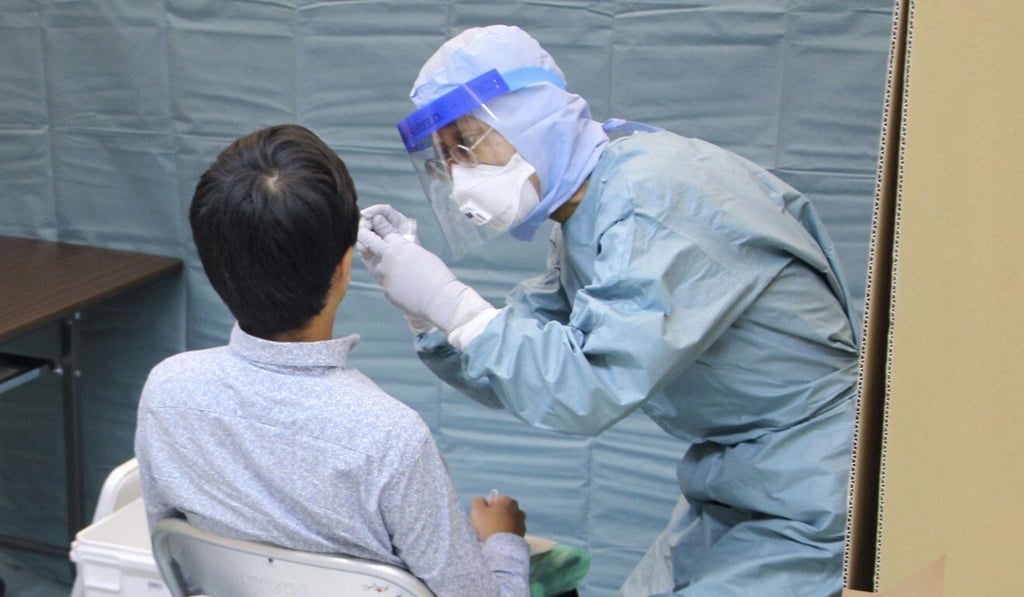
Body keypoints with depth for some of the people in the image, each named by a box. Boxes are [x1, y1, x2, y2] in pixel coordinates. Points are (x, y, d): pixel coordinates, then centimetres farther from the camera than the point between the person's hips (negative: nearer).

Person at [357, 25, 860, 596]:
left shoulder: (652, 200, -24)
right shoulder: (582, 215, 5)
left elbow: (594, 389, -30)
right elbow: (517, 373, 8)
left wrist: (451, 302, -26)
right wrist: (425, 306, -7)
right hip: (730, 482, 9)